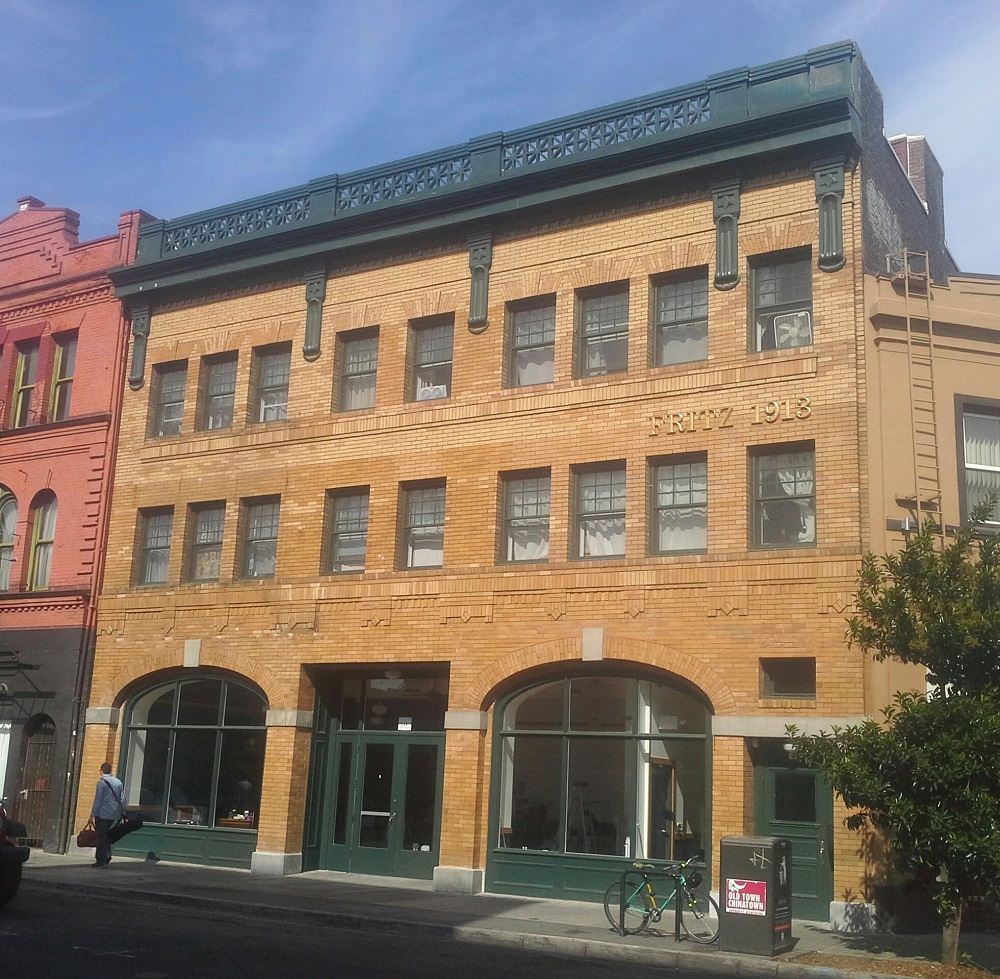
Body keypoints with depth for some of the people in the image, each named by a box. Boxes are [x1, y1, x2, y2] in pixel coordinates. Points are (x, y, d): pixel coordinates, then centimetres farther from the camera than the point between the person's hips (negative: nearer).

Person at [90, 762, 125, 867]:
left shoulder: (102, 783, -8)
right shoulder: (119, 782, 9)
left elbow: (98, 799, -10)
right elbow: (122, 799, 12)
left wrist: (93, 814, -5)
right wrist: (122, 812, 18)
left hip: (103, 814, -6)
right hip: (114, 815, 6)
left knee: (101, 837, -1)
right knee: (107, 836, 16)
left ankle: (101, 860, -1)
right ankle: (107, 857, 13)